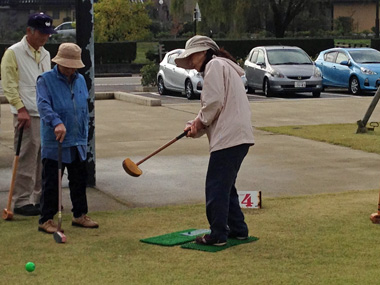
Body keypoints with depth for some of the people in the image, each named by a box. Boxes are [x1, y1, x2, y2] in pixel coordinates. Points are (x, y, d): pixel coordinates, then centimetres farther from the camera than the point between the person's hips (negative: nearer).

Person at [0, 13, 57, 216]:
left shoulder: (45, 55, 16)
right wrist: (21, 108, -17)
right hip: (27, 116, -7)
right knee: (26, 160, -6)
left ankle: (41, 199, 19)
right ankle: (22, 202, 0)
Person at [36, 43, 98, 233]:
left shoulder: (80, 80, 12)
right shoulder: (45, 80, -7)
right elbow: (43, 105, -22)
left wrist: (85, 135, 17)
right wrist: (57, 122, -38)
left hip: (78, 144, 6)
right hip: (54, 144, -6)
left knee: (79, 181, 14)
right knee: (51, 183, 0)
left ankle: (80, 215, 27)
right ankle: (46, 219, 9)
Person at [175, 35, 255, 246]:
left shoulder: (215, 65, -4)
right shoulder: (224, 67, 27)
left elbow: (215, 101, -16)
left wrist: (200, 121, -1)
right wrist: (196, 126, 5)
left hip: (228, 137, -11)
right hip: (239, 136, 11)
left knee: (216, 187, -6)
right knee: (225, 186, 17)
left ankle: (218, 235, -3)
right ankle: (238, 229, 22)